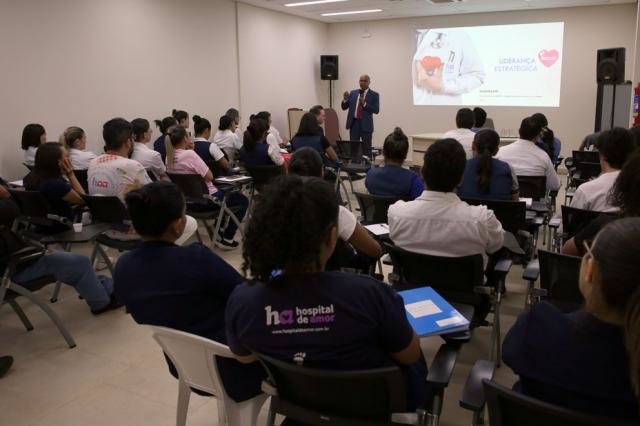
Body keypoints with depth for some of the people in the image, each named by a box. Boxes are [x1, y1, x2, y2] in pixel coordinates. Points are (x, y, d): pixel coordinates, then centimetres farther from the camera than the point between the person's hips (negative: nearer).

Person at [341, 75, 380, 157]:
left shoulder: (374, 95, 1)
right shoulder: (353, 93, 11)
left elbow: (376, 110, -9)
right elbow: (344, 107, 10)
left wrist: (364, 104, -19)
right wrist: (345, 99, -9)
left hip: (366, 125, -3)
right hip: (353, 123, 3)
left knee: (366, 149, 2)